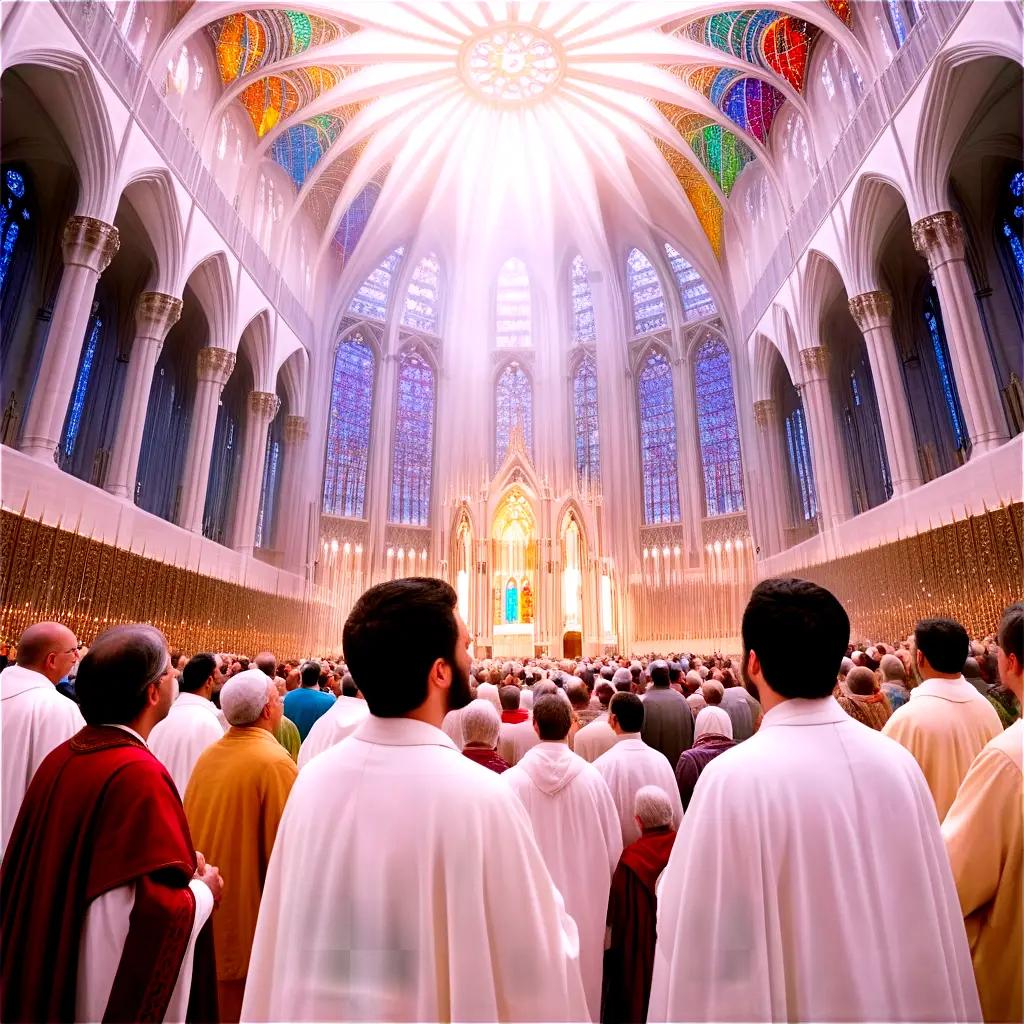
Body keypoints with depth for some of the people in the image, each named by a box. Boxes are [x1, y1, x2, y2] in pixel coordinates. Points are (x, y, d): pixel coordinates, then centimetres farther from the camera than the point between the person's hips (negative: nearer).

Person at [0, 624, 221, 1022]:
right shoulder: (140, 775, -29)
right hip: (112, 986, -7)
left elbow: (72, 862, 6)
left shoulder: (59, 757, -6)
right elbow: (161, 914, -28)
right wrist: (204, 889, -10)